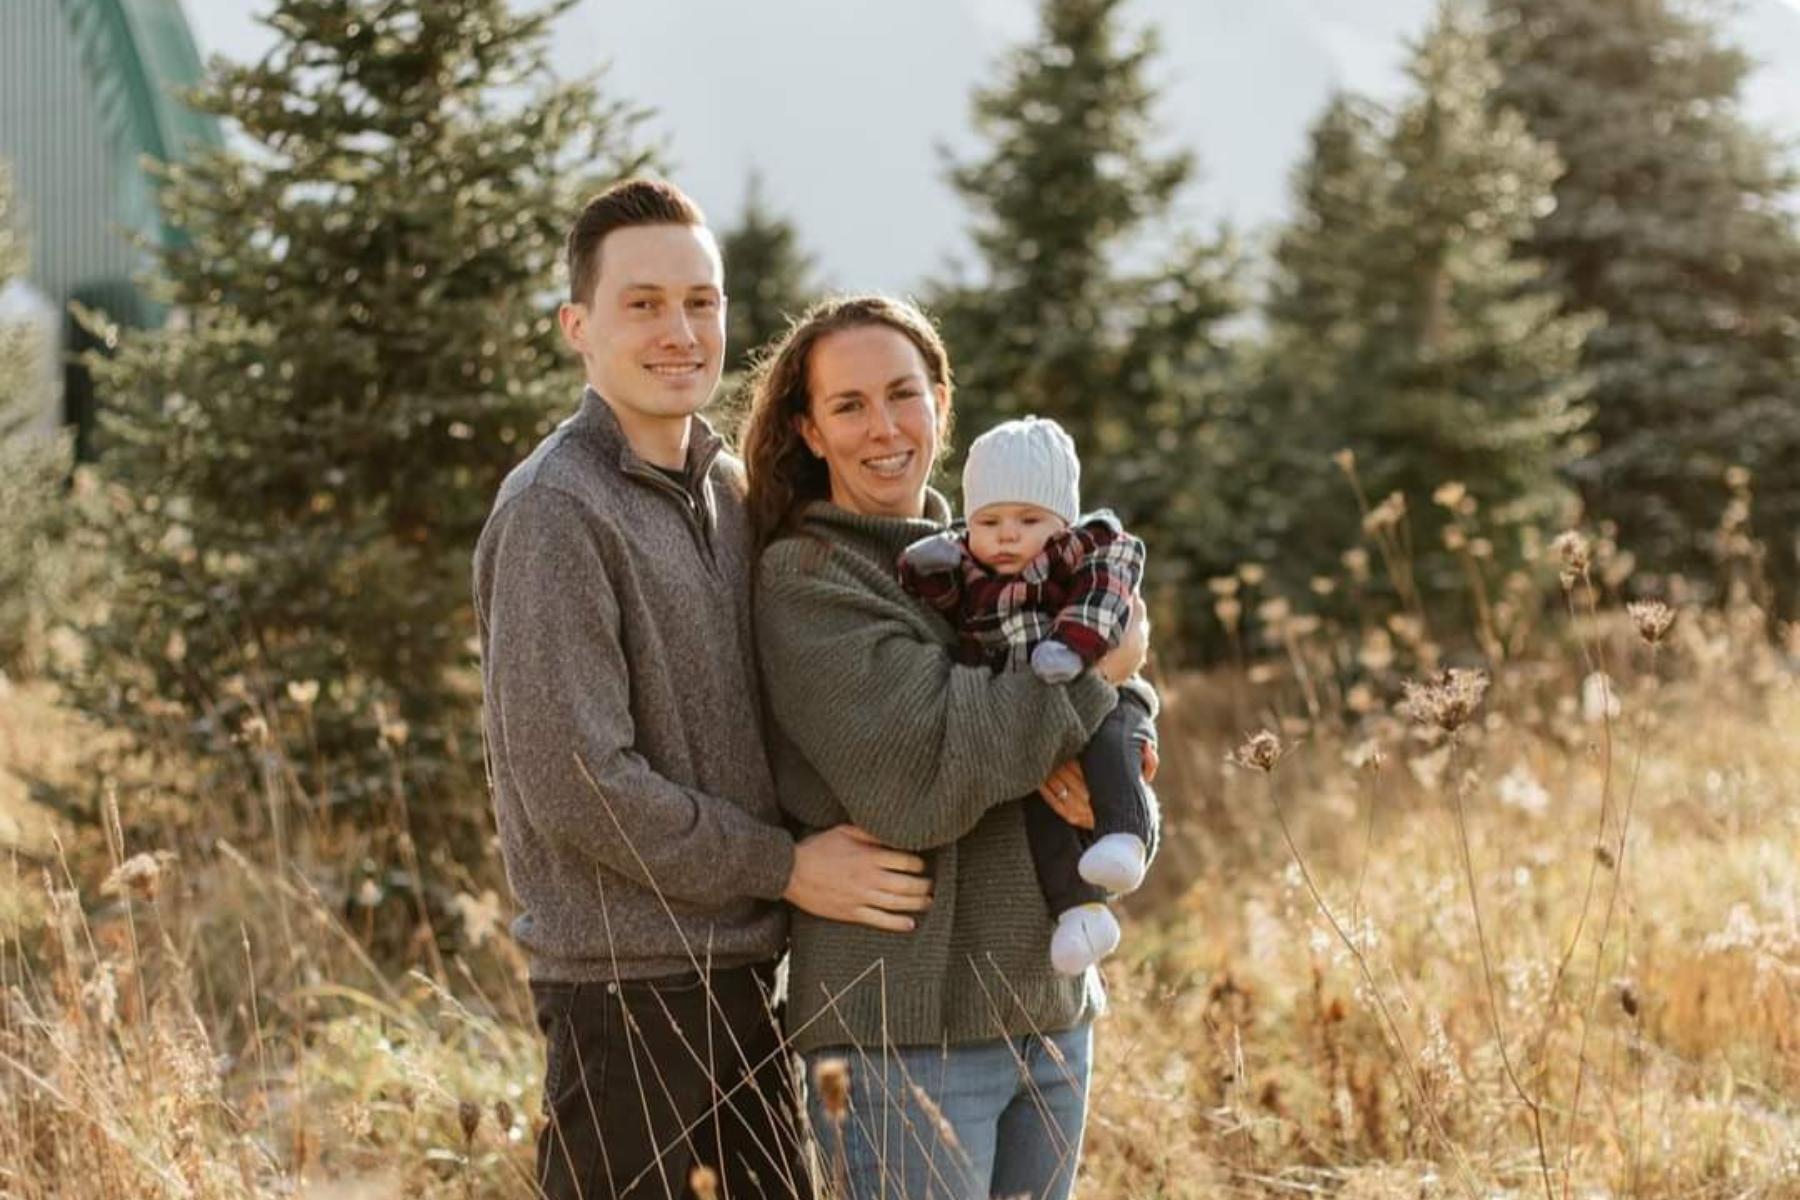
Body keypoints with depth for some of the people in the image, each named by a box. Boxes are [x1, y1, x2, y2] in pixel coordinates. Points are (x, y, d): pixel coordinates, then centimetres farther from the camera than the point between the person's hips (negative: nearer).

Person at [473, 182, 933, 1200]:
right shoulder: (556, 512, -13)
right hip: (626, 984, -8)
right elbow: (573, 780, -18)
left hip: (743, 968, 8)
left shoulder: (729, 491, 11)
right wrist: (786, 867, -12)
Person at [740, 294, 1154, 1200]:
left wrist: (1090, 768, -11)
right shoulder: (804, 580, -9)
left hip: (1048, 1011, 7)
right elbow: (914, 785, -20)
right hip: (904, 1029, -7)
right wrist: (1093, 674, -12)